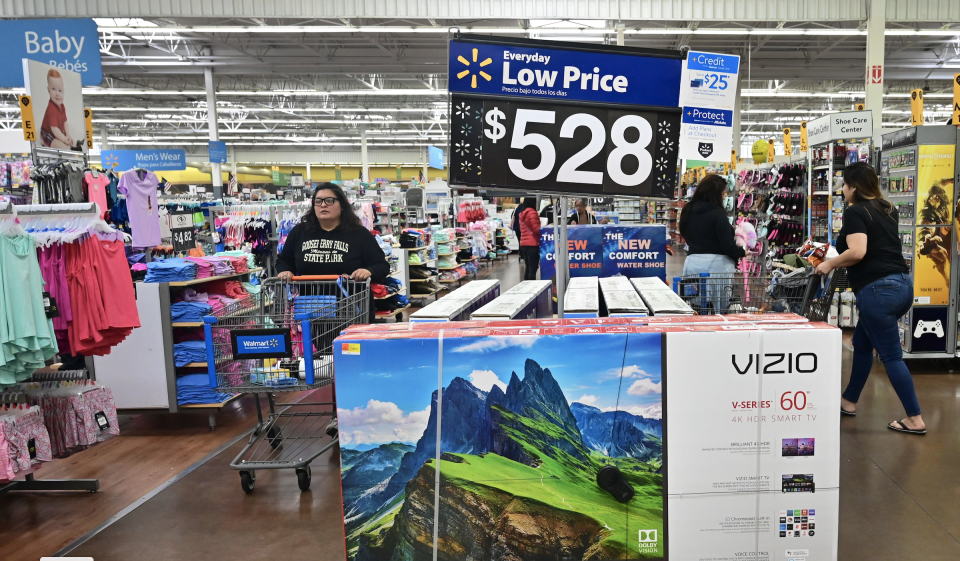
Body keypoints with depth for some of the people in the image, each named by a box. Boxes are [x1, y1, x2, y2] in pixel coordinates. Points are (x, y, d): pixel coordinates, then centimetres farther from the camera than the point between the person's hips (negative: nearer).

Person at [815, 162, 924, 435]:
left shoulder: (855, 211, -9)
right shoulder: (888, 210, 15)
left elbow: (858, 252, -22)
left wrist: (830, 264, -7)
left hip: (878, 289, -9)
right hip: (902, 284, 9)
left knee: (890, 354, 0)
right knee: (862, 344, 20)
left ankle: (915, 419, 5)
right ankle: (848, 401, 31)